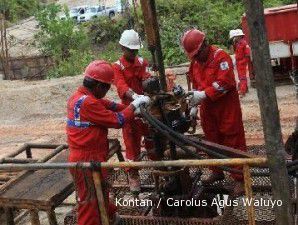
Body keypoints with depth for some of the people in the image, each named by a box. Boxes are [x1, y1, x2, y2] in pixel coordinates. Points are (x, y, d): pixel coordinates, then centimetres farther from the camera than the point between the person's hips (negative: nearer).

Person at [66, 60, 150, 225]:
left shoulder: (79, 96, 9)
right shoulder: (87, 102, -23)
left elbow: (108, 105, 13)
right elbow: (117, 120, -19)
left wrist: (132, 106, 7)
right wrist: (134, 105, -6)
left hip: (88, 157, 10)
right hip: (88, 160, -10)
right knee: (91, 202, 2)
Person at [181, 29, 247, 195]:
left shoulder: (221, 56, -15)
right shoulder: (195, 63, 9)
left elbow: (224, 83, -24)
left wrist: (203, 95, -26)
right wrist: (194, 105, 8)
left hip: (226, 107, -7)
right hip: (207, 108, 7)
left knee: (233, 141, -1)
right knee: (212, 140, 16)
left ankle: (240, 179, 6)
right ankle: (217, 172, 33)